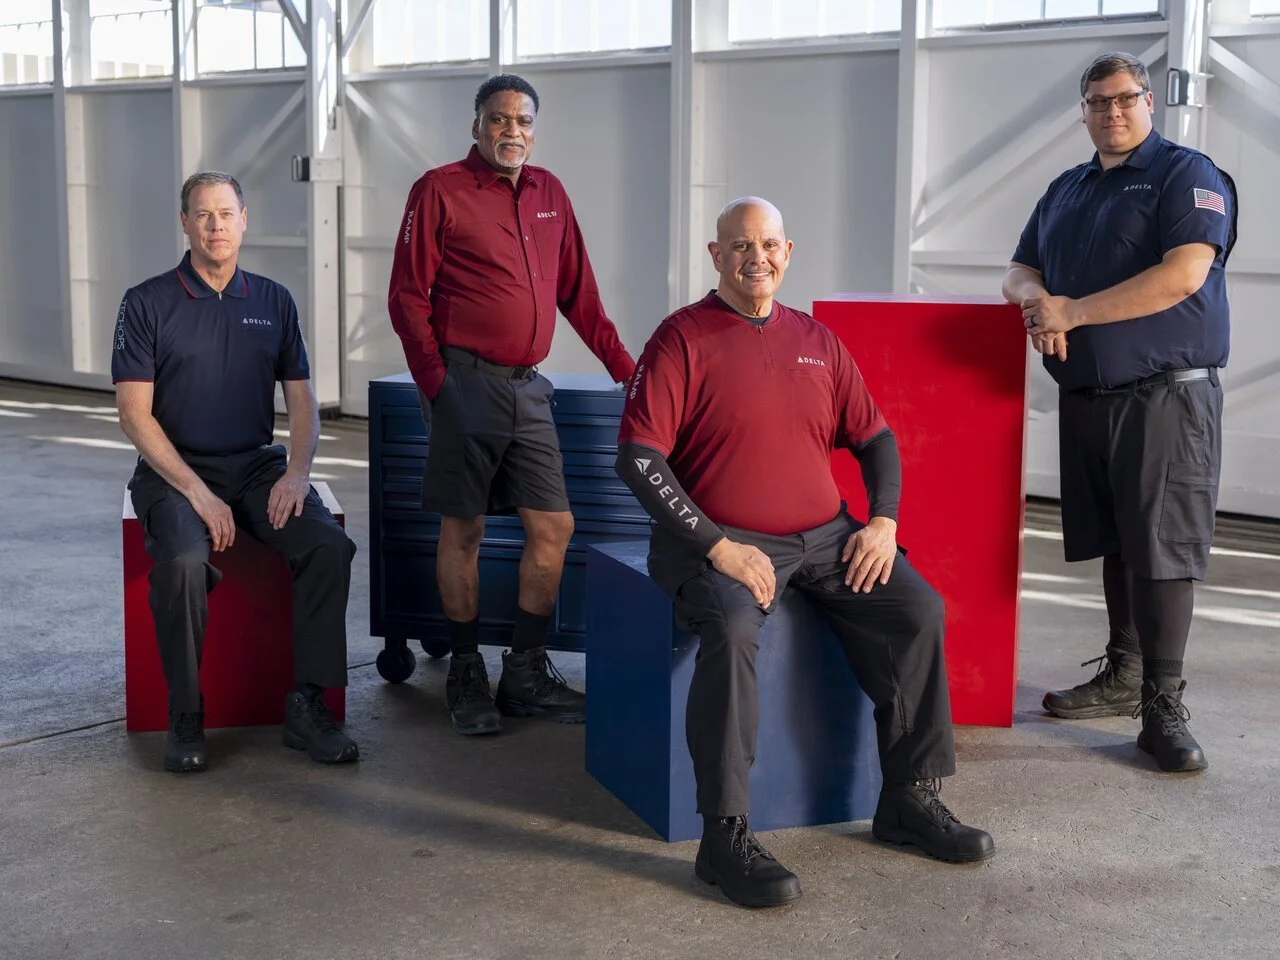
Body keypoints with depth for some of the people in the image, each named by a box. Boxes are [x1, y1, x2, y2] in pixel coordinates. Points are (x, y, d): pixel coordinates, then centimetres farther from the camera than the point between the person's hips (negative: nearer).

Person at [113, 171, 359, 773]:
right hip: (173, 469, -3)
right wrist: (197, 492, -17)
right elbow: (134, 413, -7)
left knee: (329, 545, -24)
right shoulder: (147, 304, -1)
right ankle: (185, 718, -15)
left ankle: (307, 706, -14)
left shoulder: (273, 302, 11)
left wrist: (297, 471, -10)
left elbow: (302, 400, 10)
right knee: (184, 560, -34)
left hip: (257, 465, 3)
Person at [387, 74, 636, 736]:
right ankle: (466, 677, 13)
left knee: (553, 527, 4)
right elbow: (407, 296, -4)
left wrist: (625, 366, 16)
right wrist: (435, 381, -12)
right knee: (463, 529, 2)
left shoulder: (548, 194, 15)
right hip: (467, 383, -6)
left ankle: (526, 676, 15)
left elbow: (577, 292, 20)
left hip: (528, 386, 6)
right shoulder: (440, 191, -2)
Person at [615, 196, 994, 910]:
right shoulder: (683, 338, -3)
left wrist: (883, 520, 2)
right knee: (732, 628, -34)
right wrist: (719, 546, -18)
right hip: (717, 541, -5)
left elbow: (876, 439, 21)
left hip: (823, 536, 6)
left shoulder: (816, 340, 15)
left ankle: (910, 799, 2)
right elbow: (639, 457, -11)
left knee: (918, 610, -13)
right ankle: (726, 835, -25)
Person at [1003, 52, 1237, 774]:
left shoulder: (1187, 175, -4)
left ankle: (1164, 708, -4)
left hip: (1167, 395, -7)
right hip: (1086, 396, 7)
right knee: (1114, 543, 13)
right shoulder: (1066, 191, 18)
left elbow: (1182, 276, -18)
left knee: (1162, 548, -9)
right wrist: (1035, 299, -7)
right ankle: (1123, 677, 24)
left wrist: (1071, 312, -16)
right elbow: (1022, 271, 19)